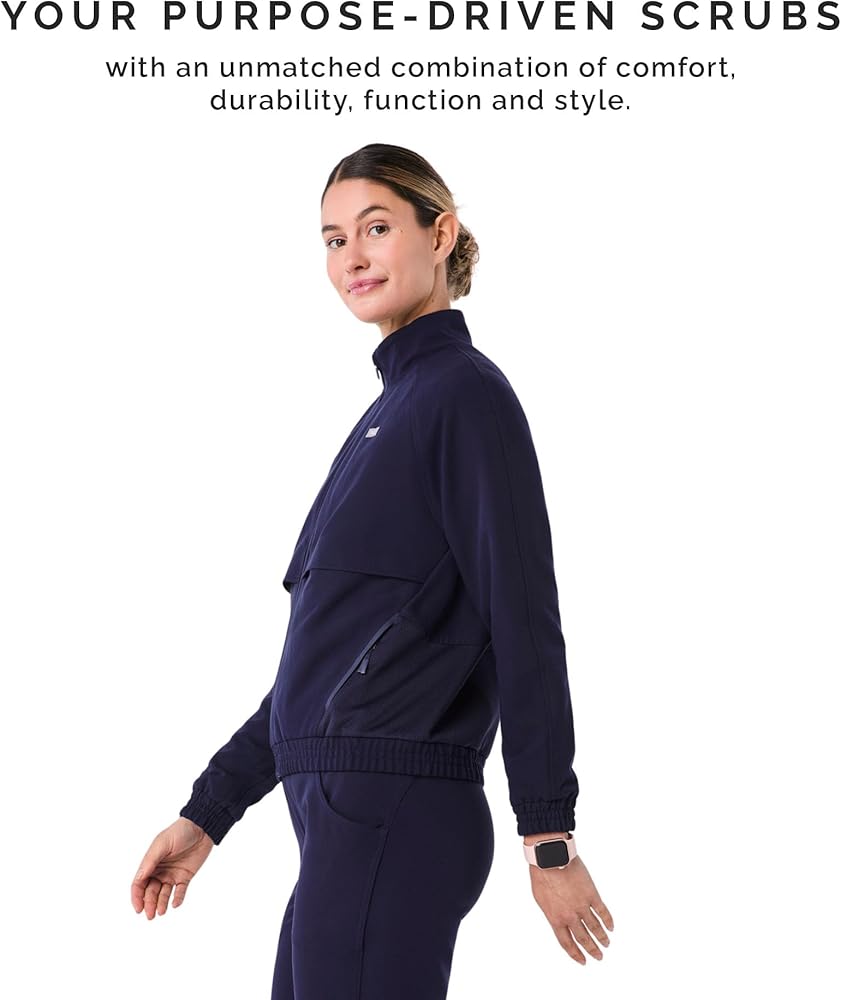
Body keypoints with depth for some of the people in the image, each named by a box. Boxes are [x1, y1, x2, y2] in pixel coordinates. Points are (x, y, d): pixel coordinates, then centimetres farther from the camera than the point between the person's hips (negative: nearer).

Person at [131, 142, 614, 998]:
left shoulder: (465, 395, -7)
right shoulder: (392, 409, 20)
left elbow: (525, 624, -12)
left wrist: (549, 837, -14)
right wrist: (207, 814, 21)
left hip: (393, 821, -9)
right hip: (346, 816, 9)